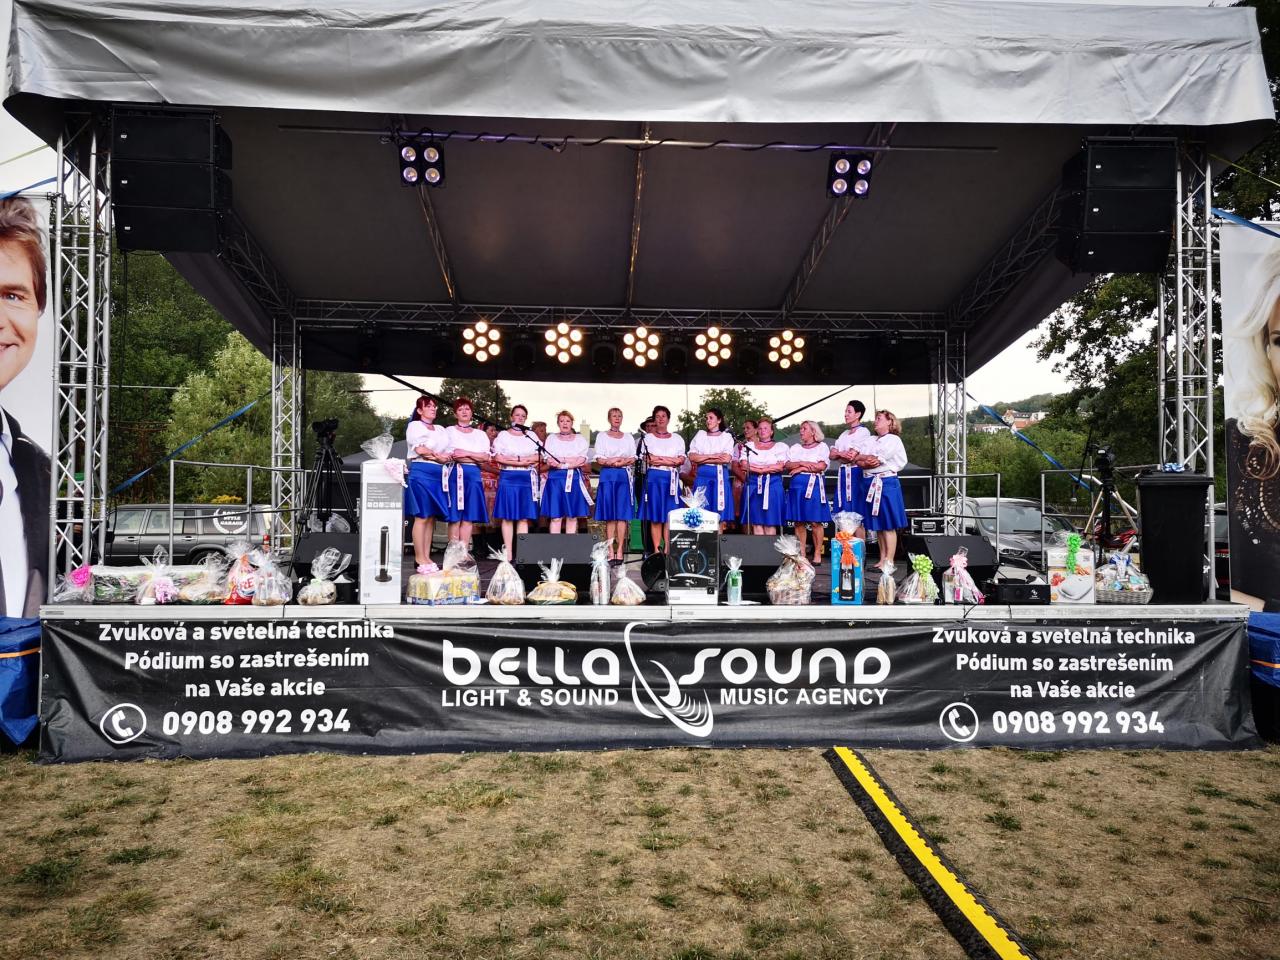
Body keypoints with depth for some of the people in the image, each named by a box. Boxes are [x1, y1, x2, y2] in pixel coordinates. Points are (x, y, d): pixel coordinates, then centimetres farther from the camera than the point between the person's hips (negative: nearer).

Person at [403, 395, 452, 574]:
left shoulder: (441, 430, 22)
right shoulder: (415, 426, 4)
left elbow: (448, 456, 12)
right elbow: (420, 449, -10)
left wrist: (432, 456, -6)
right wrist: (439, 456, -1)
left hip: (438, 475, 6)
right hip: (421, 473, -6)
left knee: (432, 517, 4)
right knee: (422, 517, -9)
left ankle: (426, 557, 6)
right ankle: (420, 559, -9)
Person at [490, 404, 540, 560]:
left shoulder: (531, 435, 14)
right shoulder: (503, 435, 7)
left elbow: (539, 456, 2)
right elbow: (498, 458, -6)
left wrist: (514, 459, -7)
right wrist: (522, 462, -11)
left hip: (528, 479, 2)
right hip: (508, 477, -2)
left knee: (524, 517, 0)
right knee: (508, 517, -3)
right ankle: (508, 553, -1)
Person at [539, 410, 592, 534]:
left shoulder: (580, 439, 12)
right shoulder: (551, 438, 12)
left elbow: (582, 461, -3)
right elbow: (550, 461, -3)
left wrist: (561, 463, -8)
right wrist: (573, 460, -6)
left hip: (574, 478, 1)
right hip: (555, 478, -1)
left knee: (572, 516, 1)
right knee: (555, 516, -5)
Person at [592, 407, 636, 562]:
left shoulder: (628, 437, 16)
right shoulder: (602, 436, 9)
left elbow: (633, 459, 7)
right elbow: (599, 460, 1)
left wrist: (615, 461, -8)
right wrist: (612, 462, -10)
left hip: (624, 476, 2)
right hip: (607, 476, -2)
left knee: (623, 514, -4)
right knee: (609, 515, -4)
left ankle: (620, 550, -3)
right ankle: (610, 551, -3)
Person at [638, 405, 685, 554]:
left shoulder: (677, 438, 15)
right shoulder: (648, 438, 10)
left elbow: (682, 459, 4)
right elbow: (650, 459, -4)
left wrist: (660, 459, -7)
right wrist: (672, 460, -6)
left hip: (671, 479, 1)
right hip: (654, 478, -1)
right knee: (655, 517, -4)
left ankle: (667, 550, -2)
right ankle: (657, 550, -2)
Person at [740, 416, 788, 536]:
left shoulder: (780, 447, 11)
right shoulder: (749, 445, 16)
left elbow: (780, 467, -4)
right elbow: (744, 465, 1)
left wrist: (757, 468, -6)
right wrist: (770, 468, -5)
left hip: (772, 486, -1)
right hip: (753, 485, 1)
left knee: (770, 522, -5)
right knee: (756, 521, -4)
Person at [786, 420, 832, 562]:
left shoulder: (821, 446, 7)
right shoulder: (795, 447, 19)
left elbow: (821, 466, -7)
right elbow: (787, 465, 7)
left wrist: (800, 468, -4)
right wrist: (802, 463, -9)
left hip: (814, 485, -4)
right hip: (797, 486, 4)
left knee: (815, 522, -7)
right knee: (798, 522, 1)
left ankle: (817, 554, -1)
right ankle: (801, 554, 7)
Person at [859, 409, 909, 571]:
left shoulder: (894, 440, -2)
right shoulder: (870, 441, 17)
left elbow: (877, 459, -14)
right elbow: (859, 462, 6)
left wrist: (863, 457, 1)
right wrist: (867, 462, -13)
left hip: (887, 483, -6)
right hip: (870, 484, 6)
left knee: (888, 525, -5)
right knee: (877, 525, 8)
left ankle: (889, 562, -4)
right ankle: (882, 560, 15)